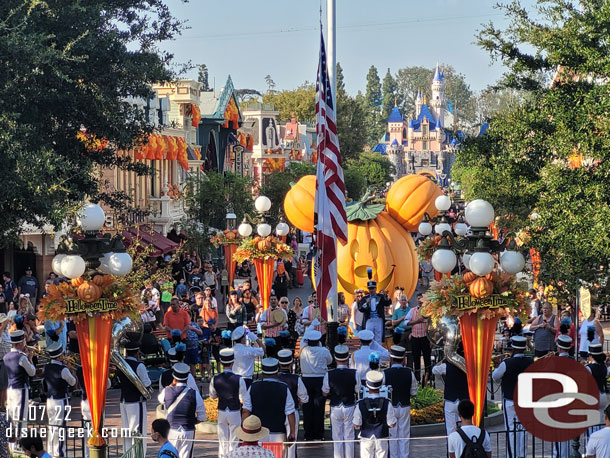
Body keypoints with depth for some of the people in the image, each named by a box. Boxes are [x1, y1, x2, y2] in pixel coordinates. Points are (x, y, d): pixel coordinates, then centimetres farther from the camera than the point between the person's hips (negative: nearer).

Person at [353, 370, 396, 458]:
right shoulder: (387, 404, -16)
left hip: (366, 438, 0)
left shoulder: (361, 404, -16)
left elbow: (356, 425, -9)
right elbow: (392, 424, -9)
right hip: (381, 438, 0)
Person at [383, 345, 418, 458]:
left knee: (392, 436, 8)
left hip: (390, 407, -2)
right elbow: (414, 392, -1)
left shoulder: (385, 373, -16)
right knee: (404, 436, 11)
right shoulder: (409, 373, -9)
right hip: (405, 407, 2)